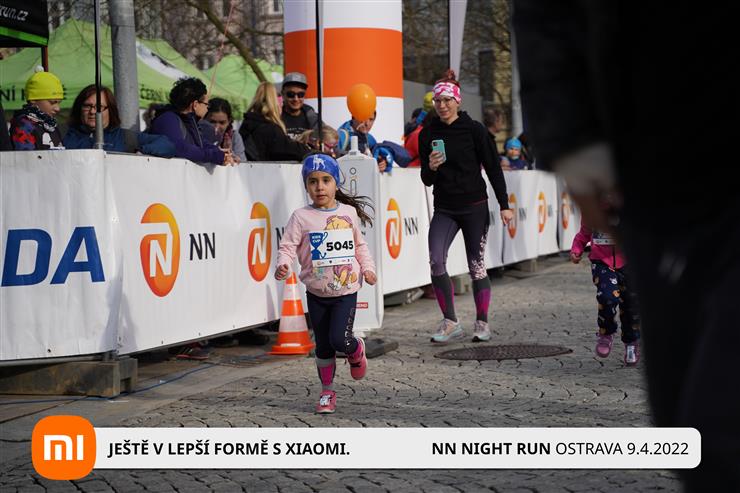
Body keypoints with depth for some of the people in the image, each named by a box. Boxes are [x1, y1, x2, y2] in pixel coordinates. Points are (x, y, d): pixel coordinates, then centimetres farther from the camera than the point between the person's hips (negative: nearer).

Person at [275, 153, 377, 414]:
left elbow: (359, 245, 16)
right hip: (316, 293, 0)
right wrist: (283, 265, -27)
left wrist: (367, 267, 6)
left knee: (339, 339, -15)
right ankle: (327, 391, 24)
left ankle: (357, 350, 20)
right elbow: (287, 246, -8)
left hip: (346, 290, 0)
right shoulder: (301, 217, -5)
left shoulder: (349, 213, 3)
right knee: (323, 346, 8)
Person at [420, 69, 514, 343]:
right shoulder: (428, 134, 5)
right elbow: (427, 181, 9)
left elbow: (493, 168, 0)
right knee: (436, 261, -16)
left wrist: (504, 205, -5)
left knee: (476, 266, 1)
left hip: (474, 207, -2)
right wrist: (431, 168, -15)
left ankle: (482, 324, 14)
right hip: (444, 209, 2)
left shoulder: (473, 130, -3)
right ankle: (450, 323, -7)